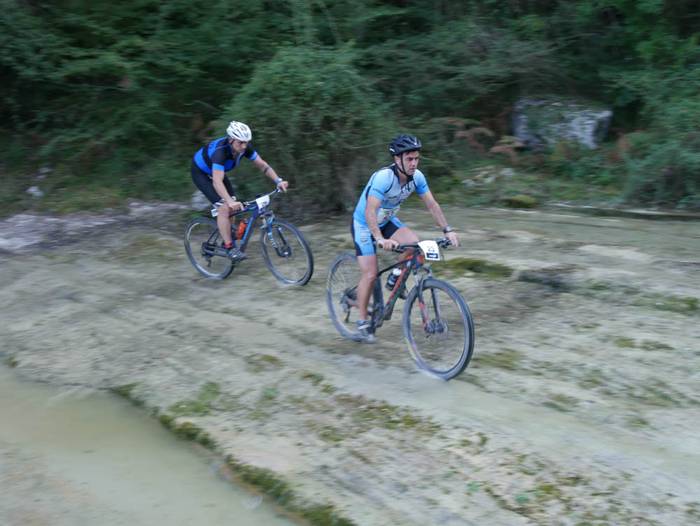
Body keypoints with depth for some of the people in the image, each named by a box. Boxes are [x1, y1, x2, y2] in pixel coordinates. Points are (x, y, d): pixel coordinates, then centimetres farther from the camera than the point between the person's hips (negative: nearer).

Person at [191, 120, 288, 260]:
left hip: (216, 171, 7)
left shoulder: (245, 147, -20)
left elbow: (263, 165, -13)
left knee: (233, 207, -3)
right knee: (224, 207, -20)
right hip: (200, 173, -7)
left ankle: (228, 240, 14)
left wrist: (278, 181, -27)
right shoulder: (220, 151, -39)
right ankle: (229, 247, -12)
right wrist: (230, 201, -60)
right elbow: (217, 182, -48)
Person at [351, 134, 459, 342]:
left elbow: (432, 204, -7)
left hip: (387, 221, 6)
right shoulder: (384, 177, -34)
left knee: (414, 243, -19)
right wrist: (380, 239, -53)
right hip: (364, 224, -6)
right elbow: (370, 212, -41)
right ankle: (362, 323, 6)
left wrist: (447, 230, -17)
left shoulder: (417, 177, -15)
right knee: (370, 274, -10)